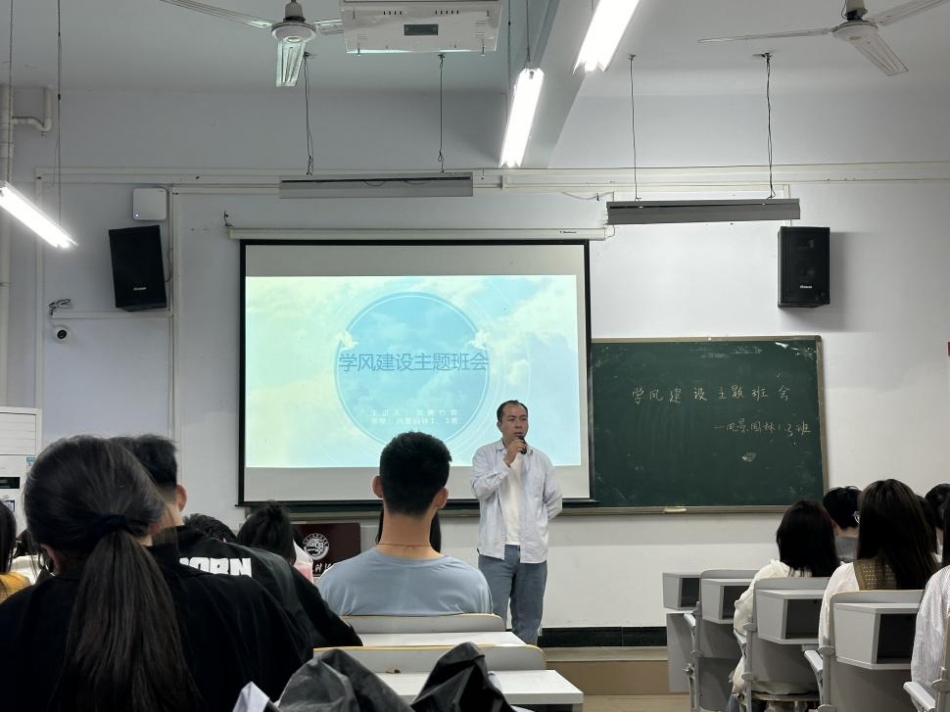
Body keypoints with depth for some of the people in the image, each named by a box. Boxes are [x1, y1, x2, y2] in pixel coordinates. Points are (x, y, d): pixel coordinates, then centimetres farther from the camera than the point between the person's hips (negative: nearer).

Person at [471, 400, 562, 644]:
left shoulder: (541, 459, 8)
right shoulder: (485, 454, 1)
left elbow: (554, 503, 14)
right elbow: (480, 489, -15)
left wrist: (533, 524, 7)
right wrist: (506, 461, -17)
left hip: (532, 550, 3)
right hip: (497, 550, -3)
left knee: (528, 617, 11)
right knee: (493, 616, -8)